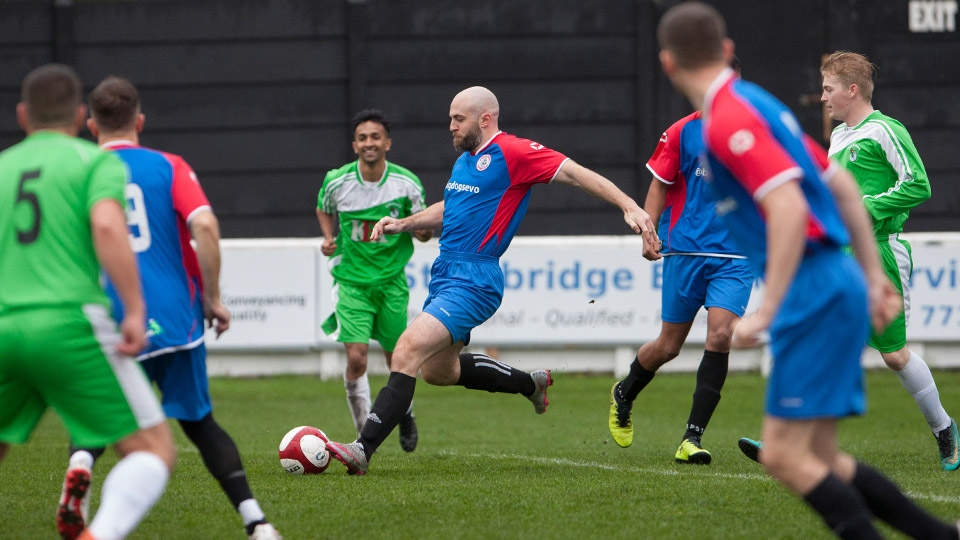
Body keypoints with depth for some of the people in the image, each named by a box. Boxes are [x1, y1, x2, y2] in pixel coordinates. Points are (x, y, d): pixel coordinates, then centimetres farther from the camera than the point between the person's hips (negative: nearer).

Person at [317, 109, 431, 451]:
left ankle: (405, 414, 41)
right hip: (352, 280, -1)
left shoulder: (407, 184, -9)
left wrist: (426, 228, -20)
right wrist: (329, 238, -3)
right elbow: (324, 210, 15)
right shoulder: (336, 182, -8)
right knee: (356, 358, -15)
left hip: (392, 280, 1)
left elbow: (422, 233, 3)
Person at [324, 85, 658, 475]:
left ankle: (363, 450, -26)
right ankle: (530, 383, 37)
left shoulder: (512, 152, -10)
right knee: (437, 370, 21)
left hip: (474, 280, -10)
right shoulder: (464, 161, 16)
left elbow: (576, 173, -14)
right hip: (444, 277, 10)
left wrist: (629, 206, -23)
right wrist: (402, 224, 18)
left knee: (407, 351, -22)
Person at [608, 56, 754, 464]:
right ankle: (624, 395, 39)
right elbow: (659, 186, 4)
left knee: (720, 336, -16)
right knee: (669, 345, 7)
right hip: (686, 251, -1)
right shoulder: (682, 132, 0)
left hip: (736, 255, 1)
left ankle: (692, 438, -10)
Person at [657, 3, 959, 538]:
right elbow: (842, 185, 22)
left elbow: (789, 208, -25)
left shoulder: (727, 121, -13)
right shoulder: (757, 104, 17)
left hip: (814, 292, -10)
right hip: (838, 281, 10)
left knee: (786, 454, -10)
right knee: (819, 460, 11)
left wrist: (766, 311, -26)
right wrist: (874, 274, 26)